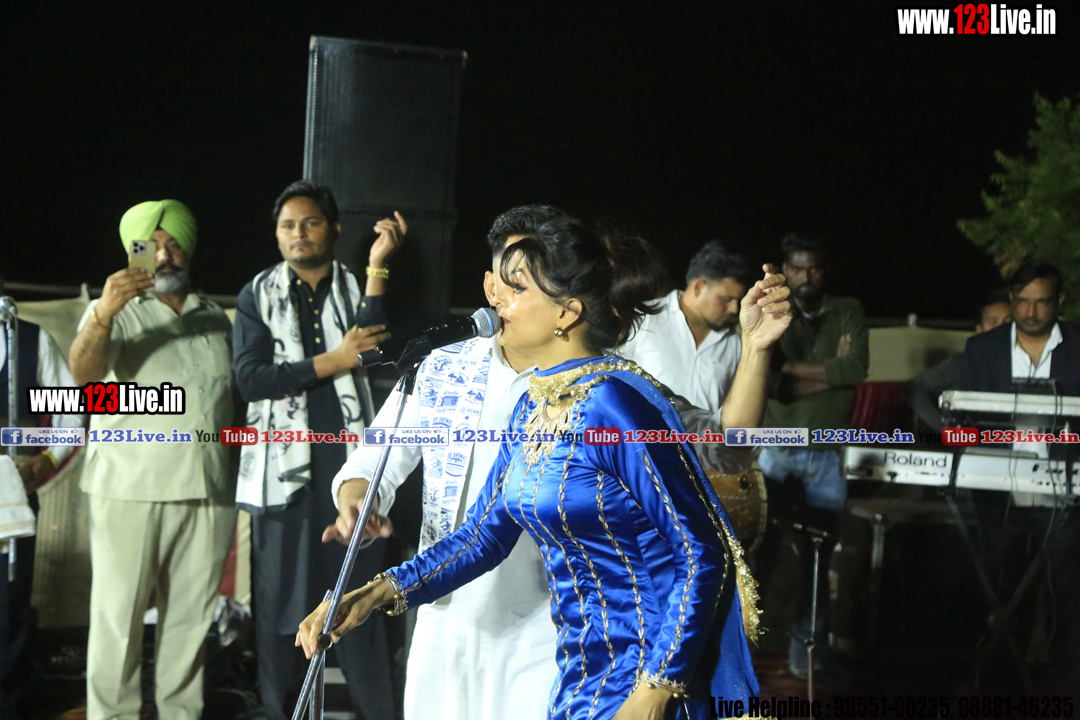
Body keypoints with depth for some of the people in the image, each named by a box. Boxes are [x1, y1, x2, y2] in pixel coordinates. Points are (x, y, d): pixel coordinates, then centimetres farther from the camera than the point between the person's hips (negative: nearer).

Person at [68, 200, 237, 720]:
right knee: (119, 616, -3)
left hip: (208, 492, 4)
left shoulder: (215, 319, 17)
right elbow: (84, 372, -18)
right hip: (130, 493, -4)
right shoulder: (116, 313, 1)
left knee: (190, 618, 7)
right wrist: (102, 315, -37)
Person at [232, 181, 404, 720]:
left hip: (350, 459, 0)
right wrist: (332, 361, -10)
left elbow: (373, 355, -10)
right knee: (281, 596, 2)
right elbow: (250, 379, -4)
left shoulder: (358, 289, 9)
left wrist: (377, 268, -15)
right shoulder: (258, 296, 9)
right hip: (285, 464, 0)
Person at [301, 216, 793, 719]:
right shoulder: (532, 407, 7)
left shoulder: (613, 404, -19)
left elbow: (704, 554, -20)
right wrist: (376, 594, 0)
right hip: (582, 673, 8)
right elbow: (482, 537, 12)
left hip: (652, 678, -8)